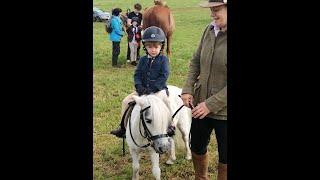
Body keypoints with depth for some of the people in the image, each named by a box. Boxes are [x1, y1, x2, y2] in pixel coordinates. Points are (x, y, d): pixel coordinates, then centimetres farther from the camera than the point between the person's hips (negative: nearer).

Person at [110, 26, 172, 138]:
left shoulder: (163, 60, -4)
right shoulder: (143, 60, 9)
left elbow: (164, 76, -13)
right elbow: (137, 74, 6)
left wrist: (152, 88, -20)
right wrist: (139, 87, -13)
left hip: (158, 89, -5)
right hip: (143, 89, 5)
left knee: (165, 101, -35)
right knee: (126, 101, -3)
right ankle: (123, 127, 10)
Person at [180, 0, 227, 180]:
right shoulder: (210, 30, -2)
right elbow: (196, 62, 9)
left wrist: (211, 104, -22)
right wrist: (188, 89, -3)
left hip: (224, 110, -6)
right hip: (201, 105, 6)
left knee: (225, 157, 12)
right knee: (197, 148, 23)